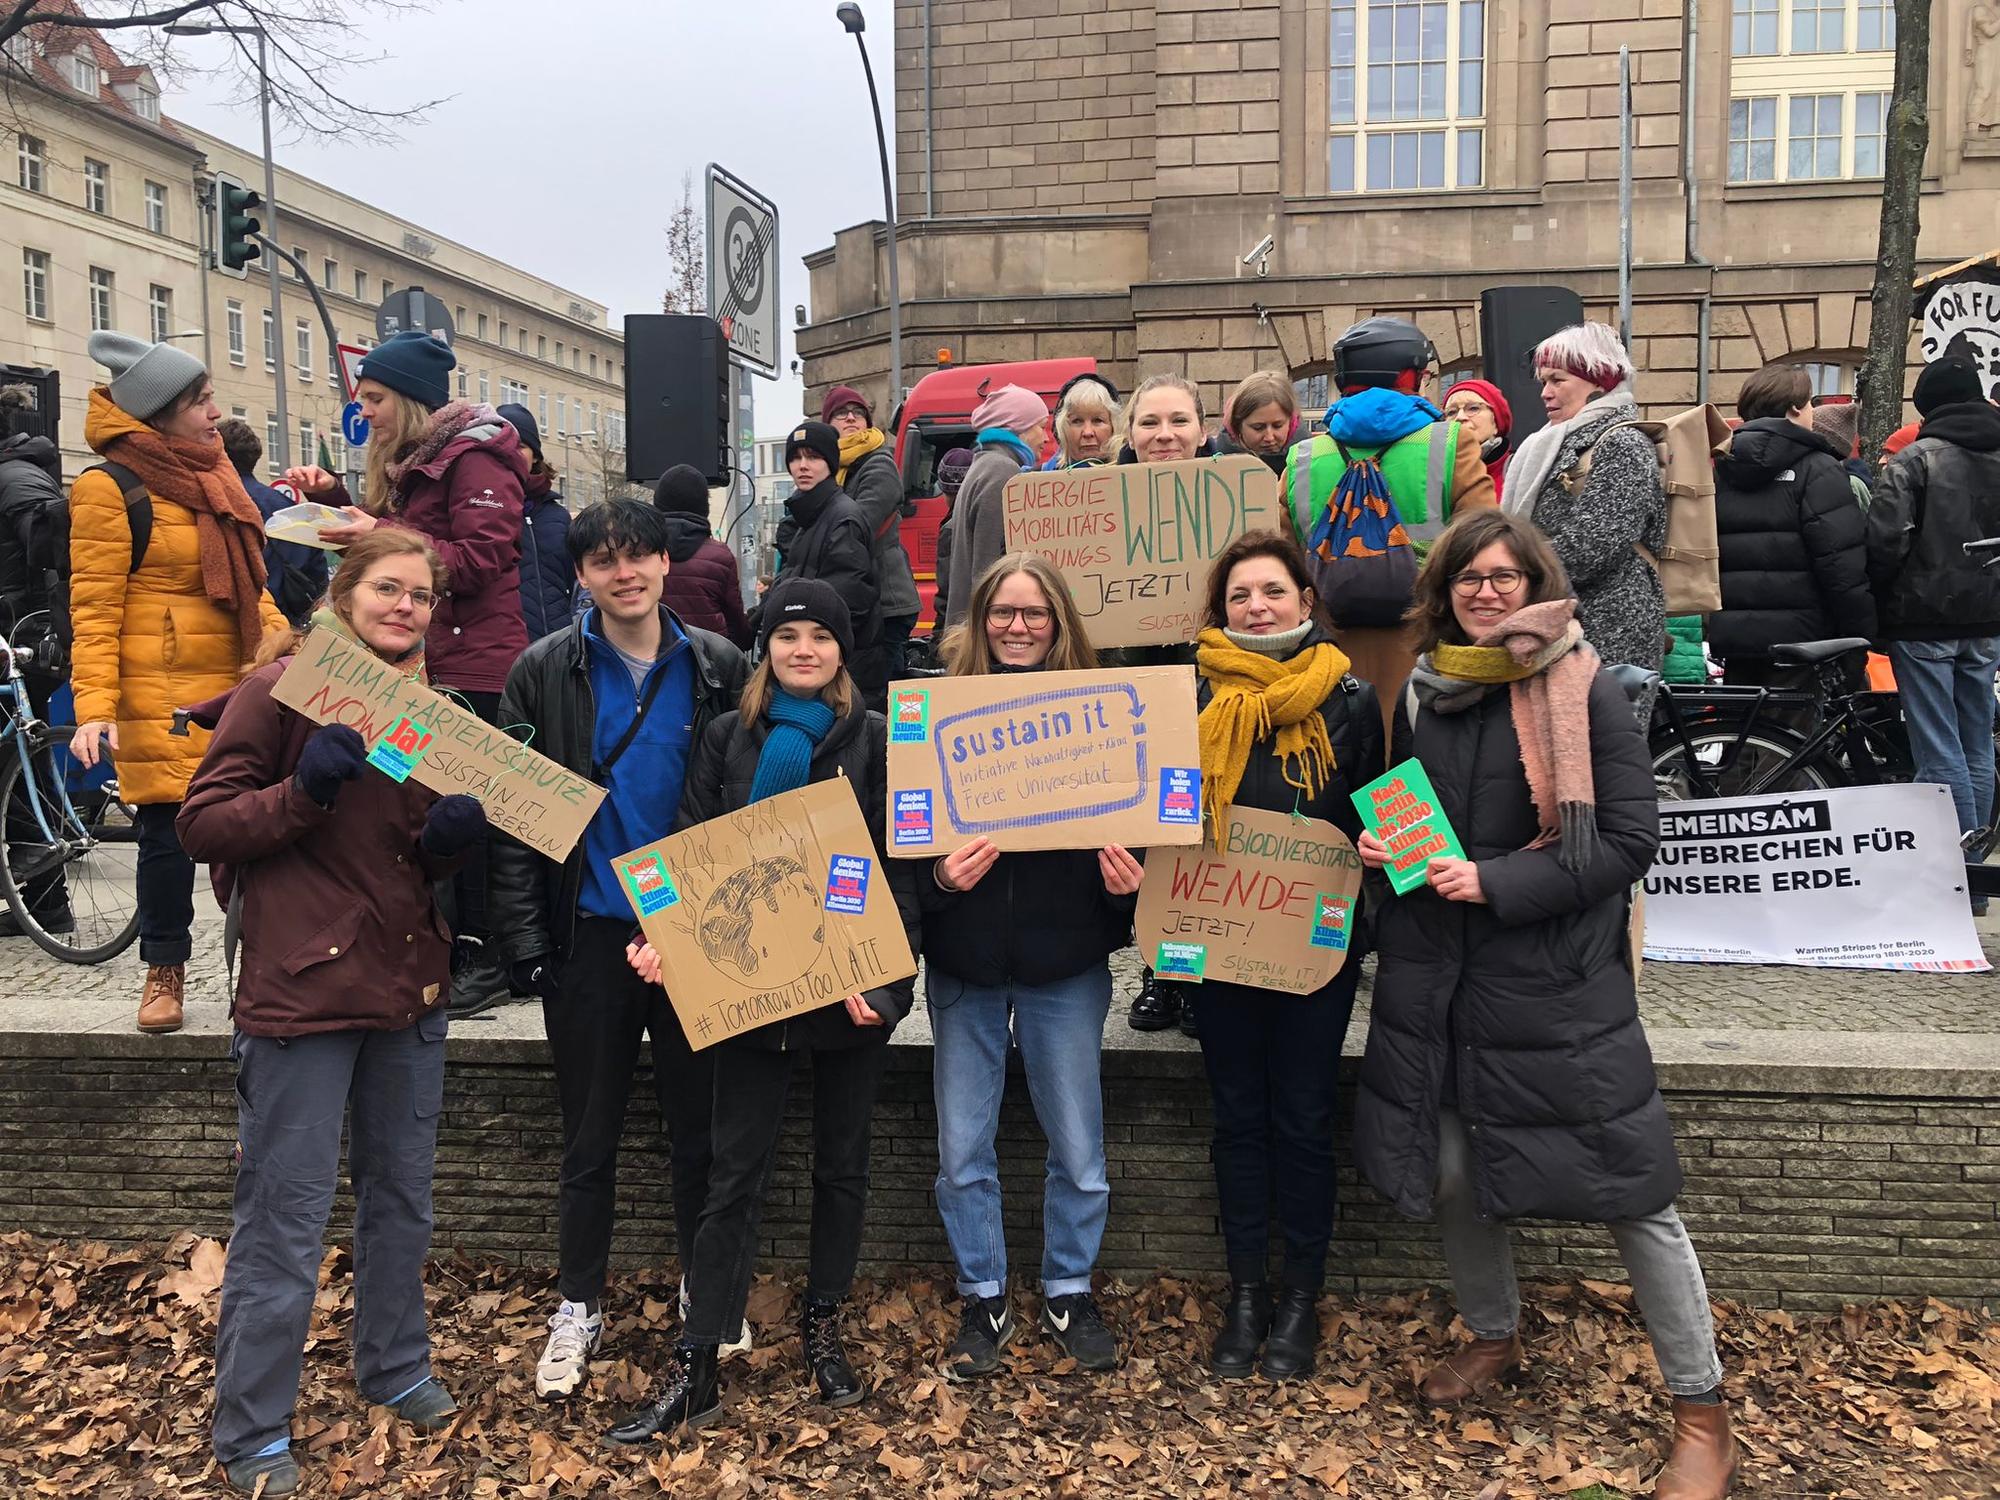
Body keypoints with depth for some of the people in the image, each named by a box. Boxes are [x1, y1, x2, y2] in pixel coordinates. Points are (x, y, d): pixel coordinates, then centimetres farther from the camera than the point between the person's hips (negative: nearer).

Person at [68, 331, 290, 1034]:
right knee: (169, 830, 1)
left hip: (236, 686, 6)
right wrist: (95, 706, -18)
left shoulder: (213, 478, 14)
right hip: (161, 698, -6)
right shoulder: (111, 491, -7)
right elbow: (94, 610, -10)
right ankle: (164, 974, 17)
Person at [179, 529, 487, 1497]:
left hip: (409, 985, 7)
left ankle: (395, 1368, 39)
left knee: (402, 1197, 19)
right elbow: (202, 825, -9)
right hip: (301, 988, -6)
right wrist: (306, 788, -25)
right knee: (284, 1220, 3)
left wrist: (449, 838, -5)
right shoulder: (283, 688, -8)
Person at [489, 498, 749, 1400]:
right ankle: (577, 1309, 29)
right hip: (592, 935, 0)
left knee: (699, 1128, 12)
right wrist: (525, 938, -8)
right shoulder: (544, 673, -2)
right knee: (589, 1138, 12)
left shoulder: (718, 668, 0)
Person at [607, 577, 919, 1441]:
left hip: (853, 988, 0)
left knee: (842, 1164, 14)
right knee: (736, 1176, 3)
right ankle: (694, 1368, 11)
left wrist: (881, 975, -15)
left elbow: (900, 868, -3)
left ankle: (823, 1327, 32)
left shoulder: (876, 741, 0)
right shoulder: (727, 739, 4)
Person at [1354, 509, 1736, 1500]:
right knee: (1449, 1171, 14)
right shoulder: (1424, 691, 7)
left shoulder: (1585, 691, -8)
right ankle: (1494, 1336, 41)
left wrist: (1496, 882, -18)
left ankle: (1702, 1414, 18)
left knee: (1632, 1194, 0)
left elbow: (1630, 839, -11)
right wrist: (1380, 846, -2)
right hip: (1437, 976, 5)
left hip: (1557, 982, -5)